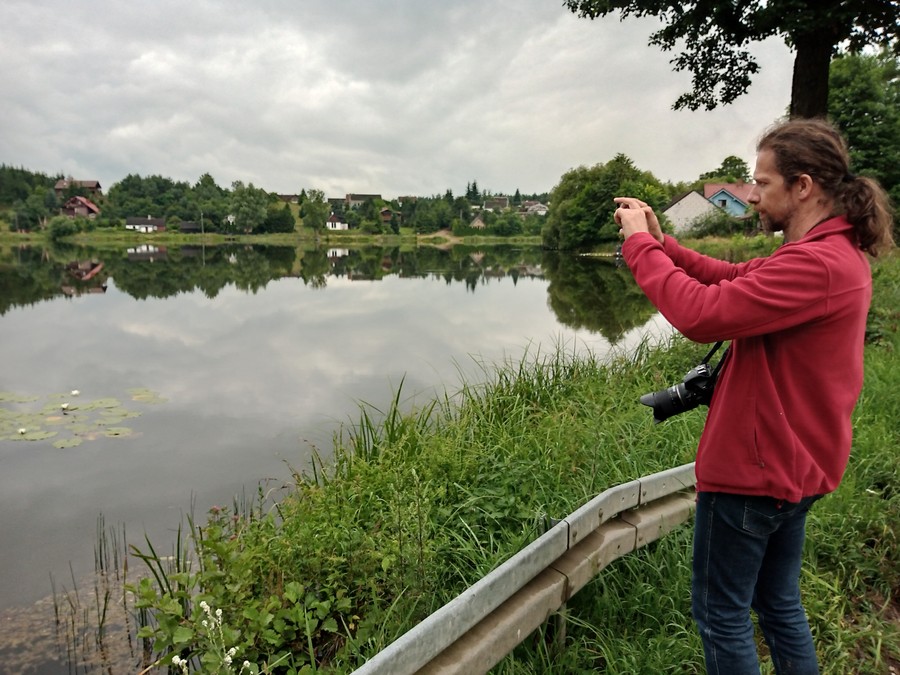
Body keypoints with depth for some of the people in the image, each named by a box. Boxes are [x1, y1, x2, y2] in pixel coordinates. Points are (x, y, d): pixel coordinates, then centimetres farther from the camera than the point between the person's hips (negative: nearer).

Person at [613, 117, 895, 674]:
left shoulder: (816, 264, -25)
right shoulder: (836, 252, 8)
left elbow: (702, 313, -32)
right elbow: (731, 279, 9)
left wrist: (640, 244, -19)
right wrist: (659, 240, 0)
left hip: (755, 469, -10)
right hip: (794, 463, 10)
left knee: (720, 614, 9)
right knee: (780, 604, 24)